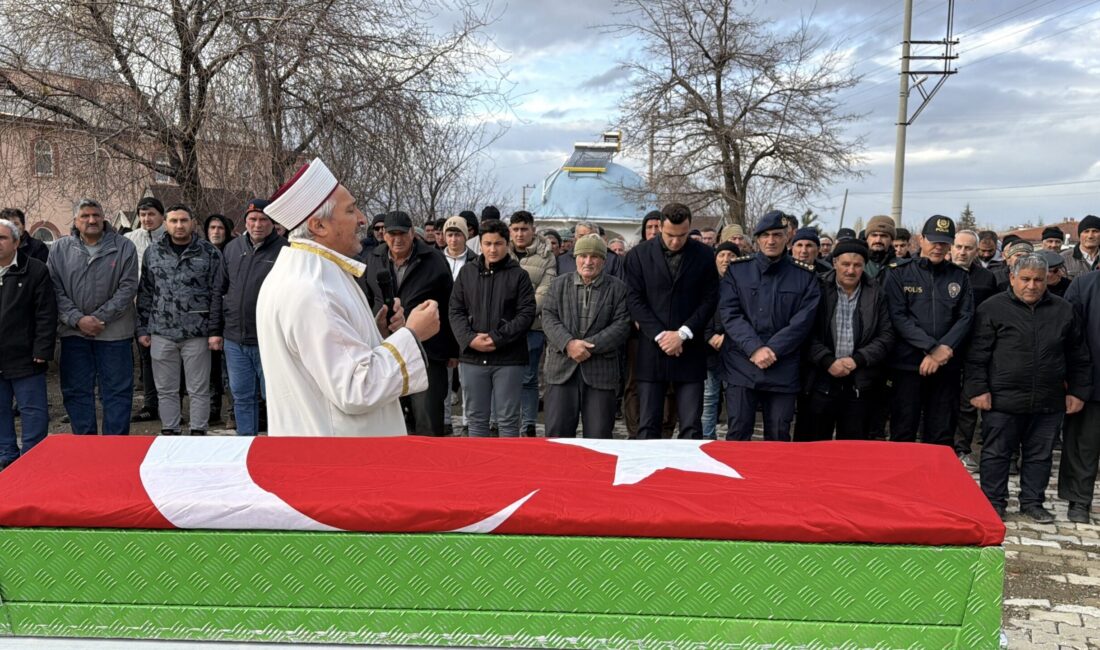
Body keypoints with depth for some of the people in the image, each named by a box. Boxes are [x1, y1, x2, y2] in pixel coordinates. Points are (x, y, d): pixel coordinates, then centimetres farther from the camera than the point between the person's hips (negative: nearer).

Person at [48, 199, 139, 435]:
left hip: (114, 332, -2)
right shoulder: (60, 249, 5)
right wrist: (78, 319, -13)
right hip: (73, 332, 2)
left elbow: (128, 288, -6)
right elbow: (55, 290, 0)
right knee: (77, 390, 9)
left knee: (117, 390, 3)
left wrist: (100, 317, -12)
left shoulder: (123, 247, -1)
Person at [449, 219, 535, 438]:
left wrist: (497, 339, -15)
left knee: (508, 420, 4)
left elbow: (526, 313, -6)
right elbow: (456, 310, 6)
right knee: (476, 418, 12)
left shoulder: (519, 275, 0)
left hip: (509, 358, -3)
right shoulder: (467, 272, 10)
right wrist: (469, 338, -11)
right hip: (472, 357, 3)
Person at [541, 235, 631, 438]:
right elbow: (549, 317, 1)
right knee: (557, 433, 2)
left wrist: (589, 345, -14)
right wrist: (568, 343, -15)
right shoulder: (560, 284, 11)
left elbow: (622, 324, -4)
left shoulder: (617, 288, 5)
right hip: (562, 369, 1)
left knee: (599, 436, 3)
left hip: (601, 370, -1)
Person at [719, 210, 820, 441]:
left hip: (783, 370, 1)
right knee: (738, 435, 2)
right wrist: (754, 348, -14)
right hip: (741, 367, 0)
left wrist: (771, 349, -11)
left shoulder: (805, 275, 5)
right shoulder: (737, 269, 5)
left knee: (779, 437, 6)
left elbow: (803, 321, -2)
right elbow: (729, 313, -3)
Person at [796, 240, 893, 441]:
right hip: (819, 382, -2)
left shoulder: (876, 294, 6)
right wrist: (828, 361, -15)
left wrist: (857, 359, -9)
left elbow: (886, 336, 4)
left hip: (859, 385, 2)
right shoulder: (819, 289, -1)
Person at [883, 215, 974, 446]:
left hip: (947, 367, 3)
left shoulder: (960, 277, 11)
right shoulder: (900, 273, 2)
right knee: (902, 435, 2)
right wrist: (931, 347, -16)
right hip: (908, 364, -2)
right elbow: (898, 316, -7)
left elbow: (966, 317, 3)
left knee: (941, 437, 7)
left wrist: (944, 349, -13)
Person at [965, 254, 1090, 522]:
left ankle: (1032, 502, 26)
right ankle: (994, 503, 18)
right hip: (1002, 399, -3)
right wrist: (978, 389, -10)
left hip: (1048, 401, 3)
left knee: (1040, 455, 13)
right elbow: (977, 355, -5)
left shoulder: (1064, 311, 7)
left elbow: (1078, 357, 13)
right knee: (996, 454, 5)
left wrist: (1077, 391, 9)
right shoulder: (992, 308, -4)